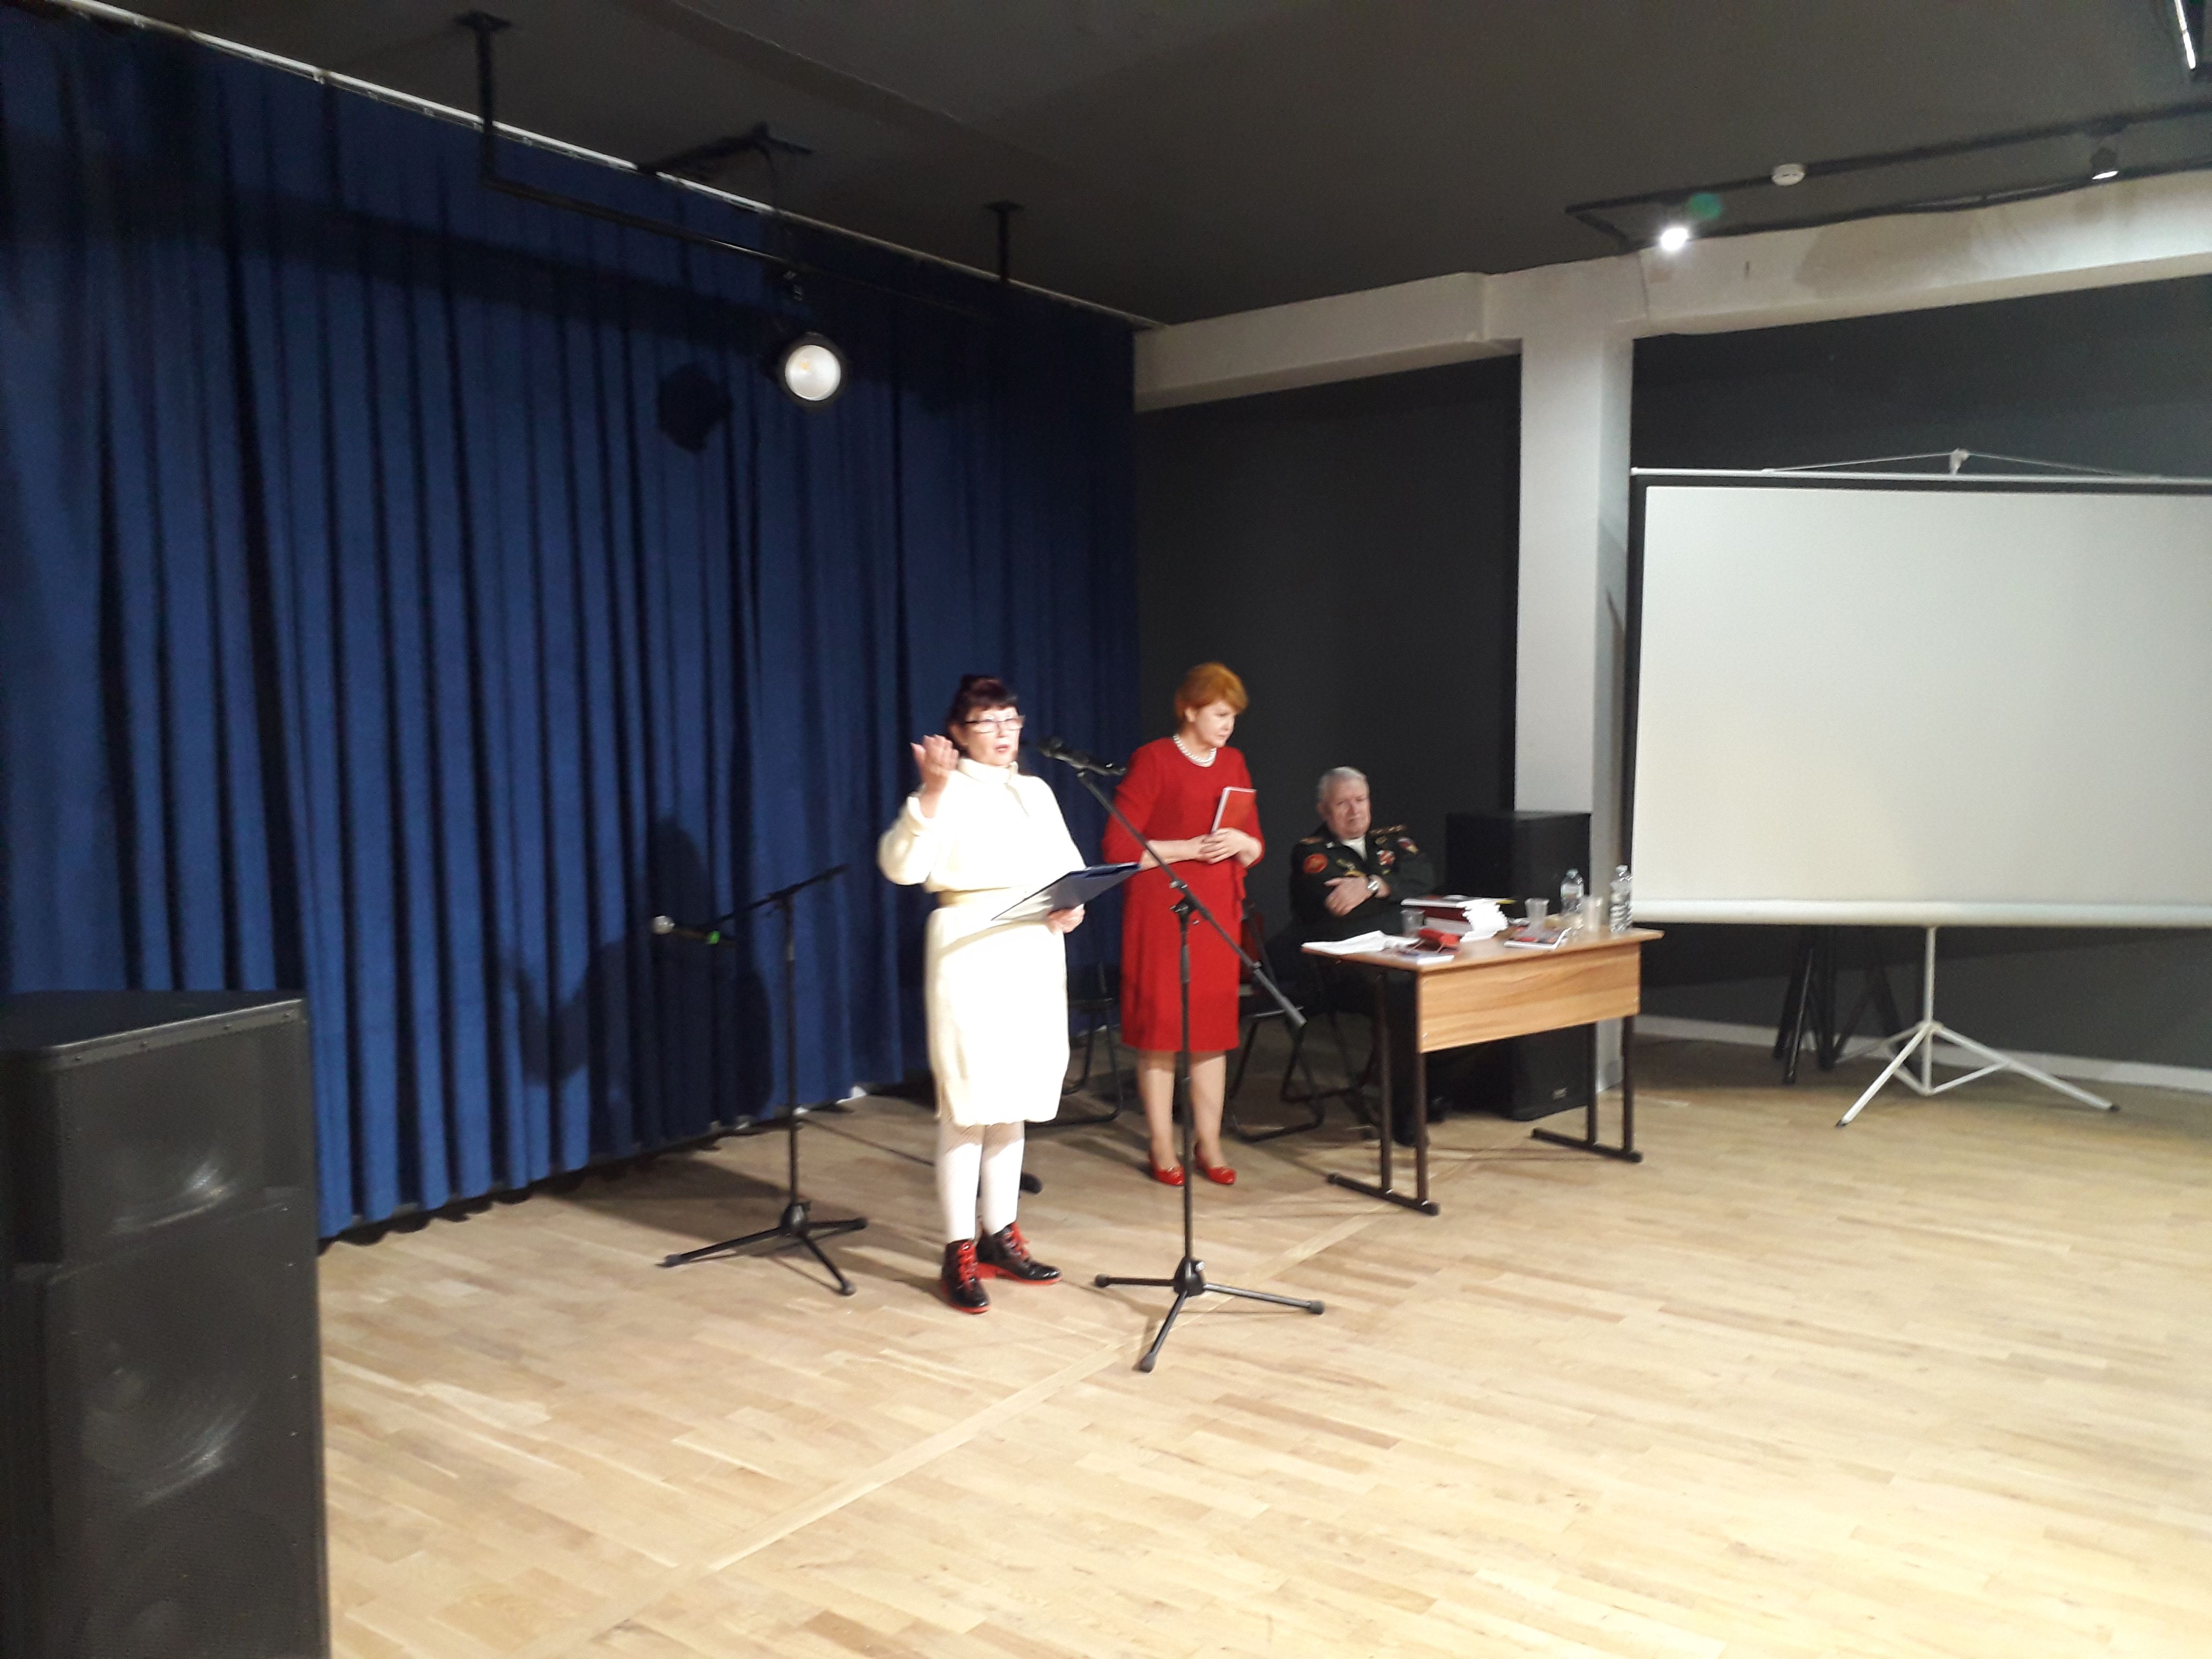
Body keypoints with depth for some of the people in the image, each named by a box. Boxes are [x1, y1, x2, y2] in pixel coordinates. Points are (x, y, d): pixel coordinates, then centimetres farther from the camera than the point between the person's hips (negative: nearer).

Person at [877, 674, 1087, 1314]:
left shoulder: (1037, 792, 15)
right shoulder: (947, 793, -5)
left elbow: (1070, 864, 18)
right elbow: (901, 867, -19)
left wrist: (1077, 901, -3)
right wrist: (931, 792, -29)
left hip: (1036, 954, 7)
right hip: (971, 954, -6)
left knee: (1013, 1102, 12)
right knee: (967, 1106, -5)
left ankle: (1001, 1237, 23)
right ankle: (959, 1253, 4)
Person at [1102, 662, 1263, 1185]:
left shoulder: (1233, 763, 12)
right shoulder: (1152, 760, -7)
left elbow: (1256, 848, 16)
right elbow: (1118, 847, -11)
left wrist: (1241, 843, -7)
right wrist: (1189, 848, -17)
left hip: (1218, 910, 6)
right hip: (1161, 911, -5)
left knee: (1213, 1026, 8)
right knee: (1160, 1025, 0)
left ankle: (1209, 1144, 17)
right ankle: (1162, 1148, 10)